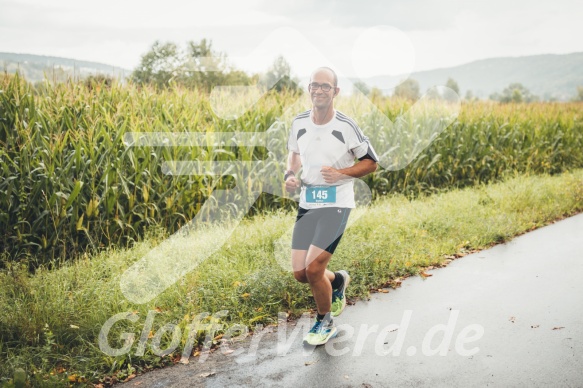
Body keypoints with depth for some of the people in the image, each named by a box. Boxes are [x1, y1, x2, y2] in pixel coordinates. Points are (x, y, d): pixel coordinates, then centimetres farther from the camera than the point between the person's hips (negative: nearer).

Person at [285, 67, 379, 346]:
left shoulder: (346, 126, -10)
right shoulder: (299, 123, 2)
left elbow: (371, 163, 0)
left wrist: (341, 173, -16)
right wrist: (290, 175, 0)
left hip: (336, 204, -5)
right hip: (307, 203, 5)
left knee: (313, 268, -13)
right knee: (300, 273, 2)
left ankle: (325, 323, 16)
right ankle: (338, 281, 37)